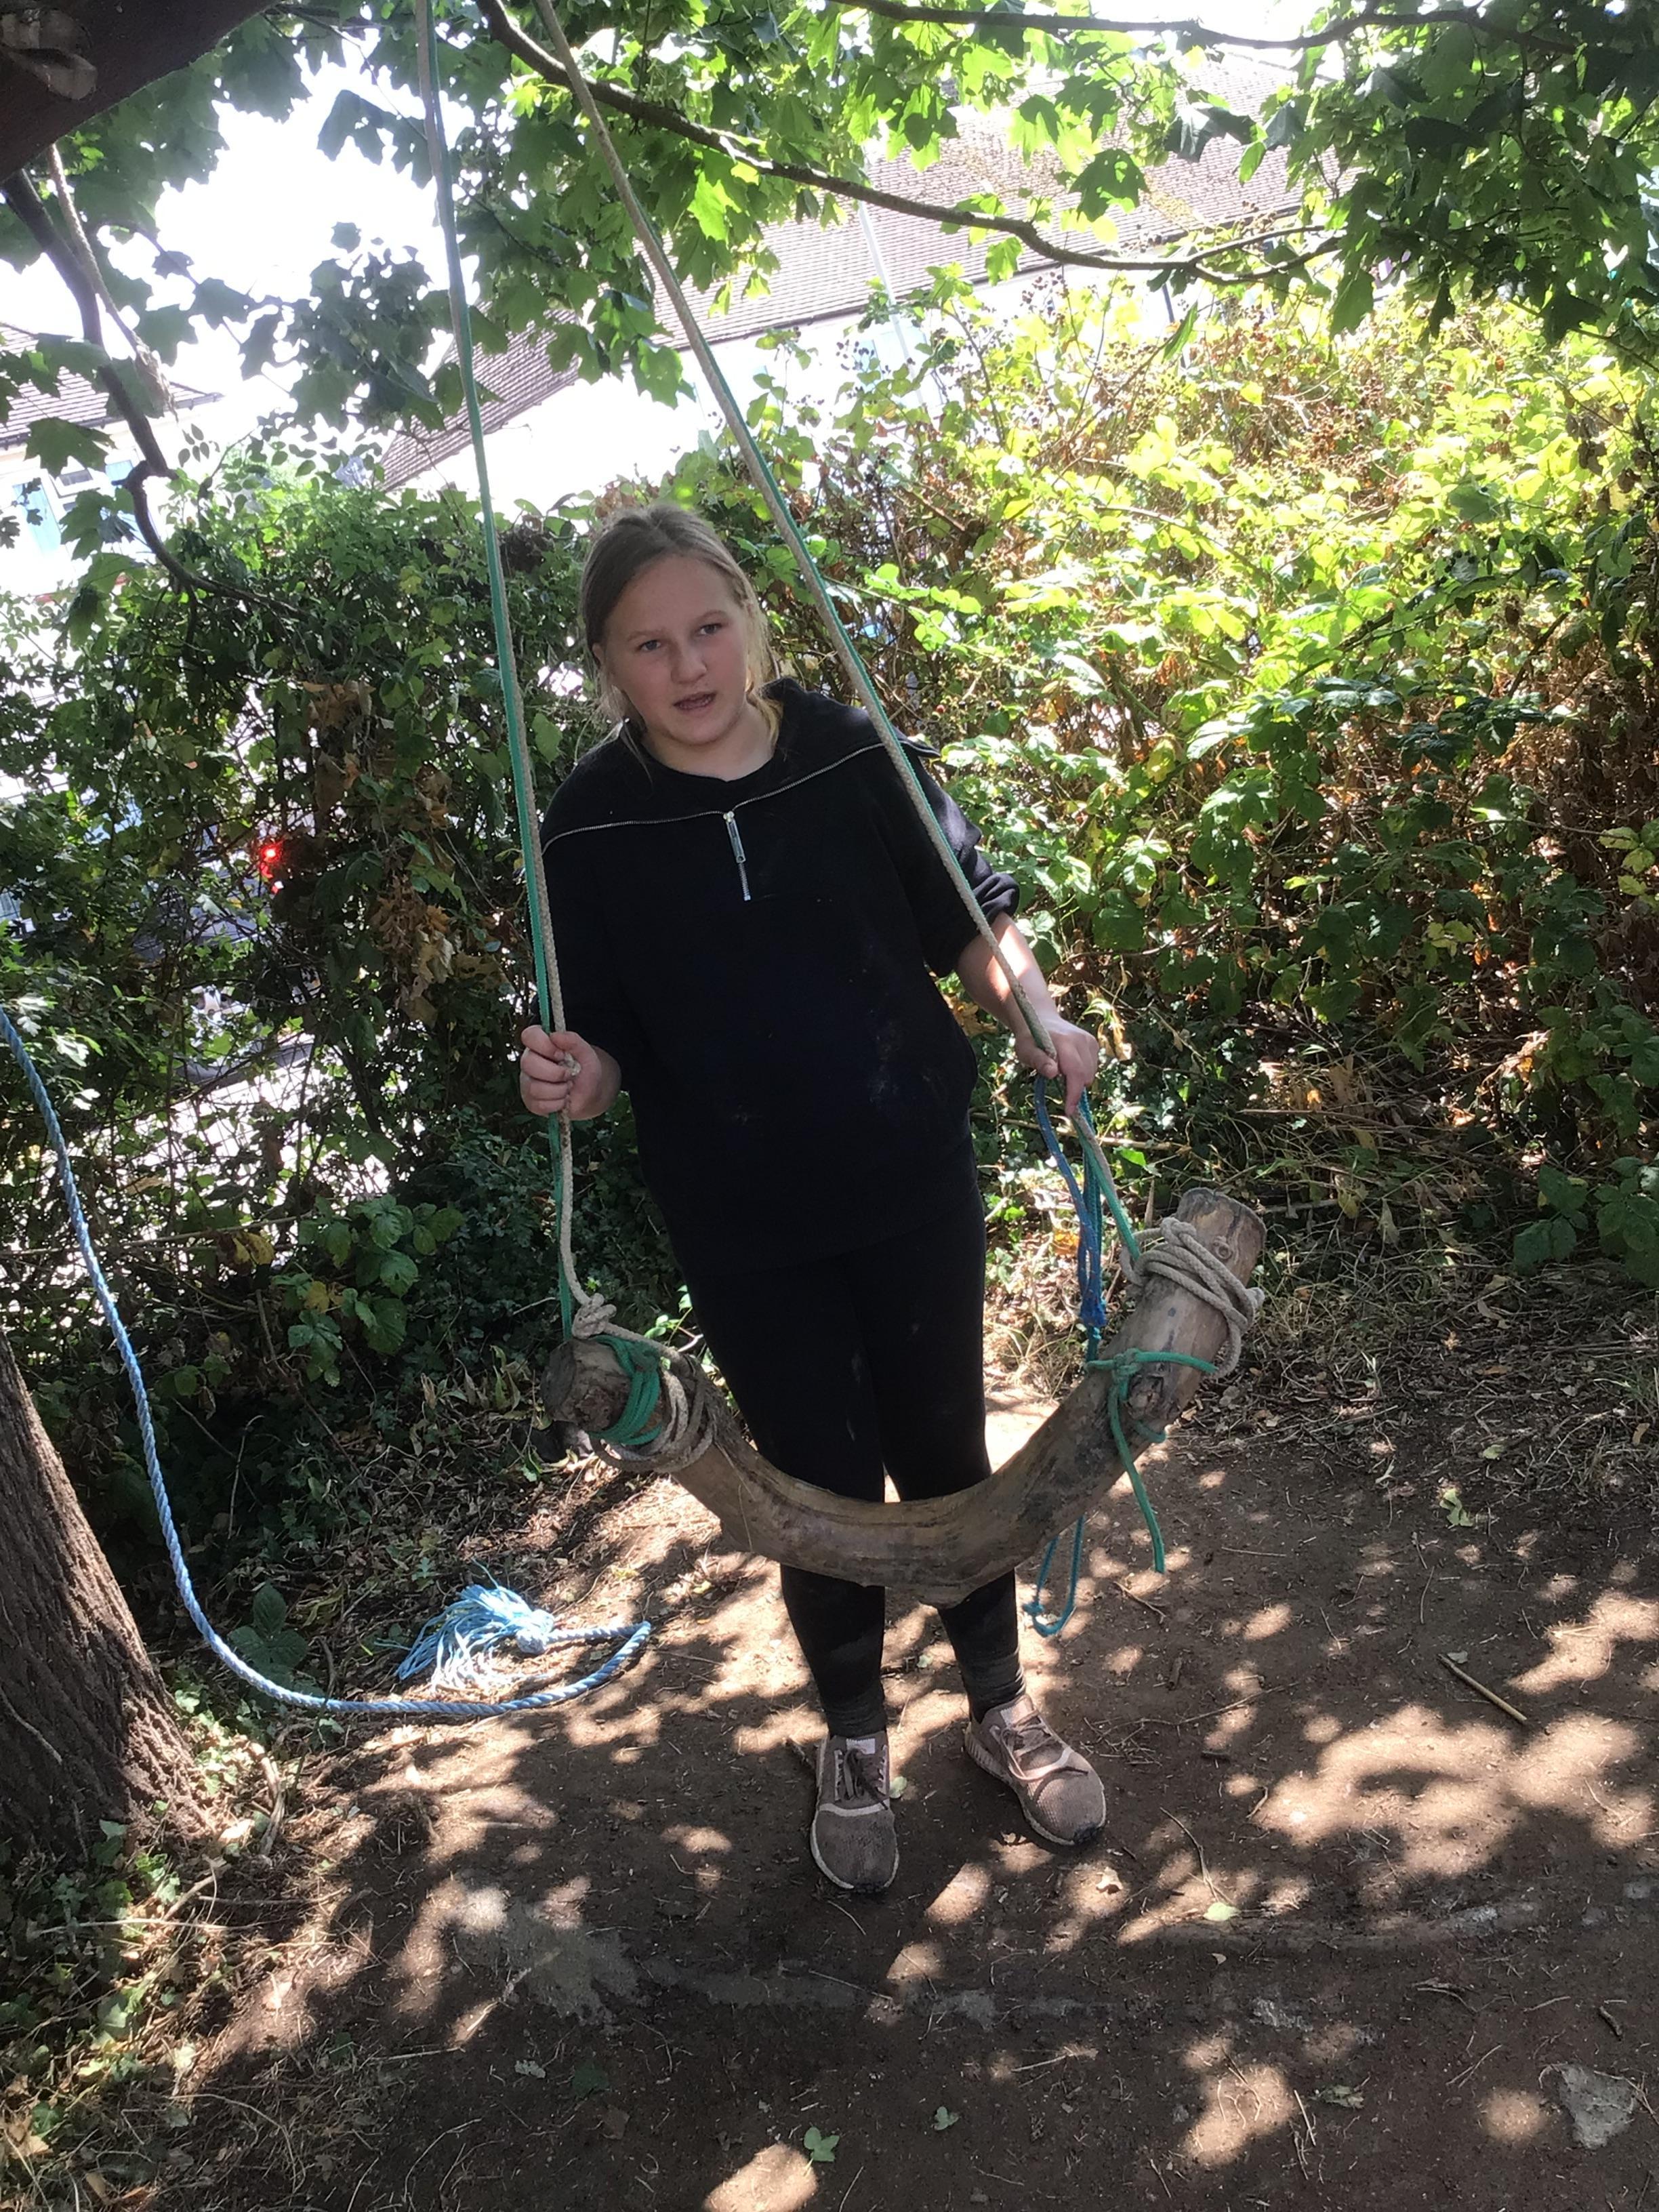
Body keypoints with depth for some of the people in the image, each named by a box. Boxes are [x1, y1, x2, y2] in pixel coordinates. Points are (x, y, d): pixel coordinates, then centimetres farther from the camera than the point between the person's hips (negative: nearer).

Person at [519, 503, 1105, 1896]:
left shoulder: (854, 755, -9)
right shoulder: (592, 829, -10)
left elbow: (970, 909, 2)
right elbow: (608, 1042, -3)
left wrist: (1034, 1016, -15)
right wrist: (573, 1081, -25)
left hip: (915, 1184, 1)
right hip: (746, 1230, 0)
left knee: (944, 1450, 16)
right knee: (822, 1481, 13)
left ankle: (1003, 1707, 40)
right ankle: (856, 1741, 39)